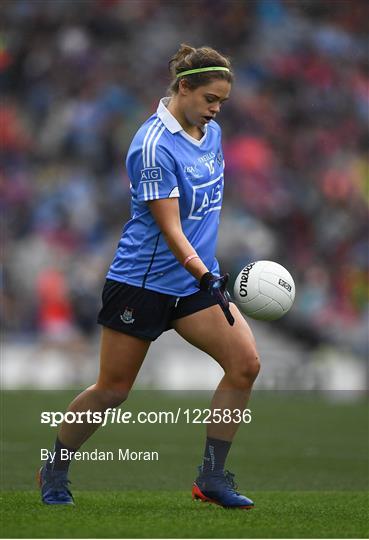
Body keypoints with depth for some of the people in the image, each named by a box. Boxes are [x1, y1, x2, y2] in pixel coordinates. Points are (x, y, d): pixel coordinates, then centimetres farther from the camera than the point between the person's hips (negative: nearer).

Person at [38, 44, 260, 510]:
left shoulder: (211, 132, 6)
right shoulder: (153, 145, -20)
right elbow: (169, 229, -23)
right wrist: (206, 277, -32)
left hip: (195, 278, 7)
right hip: (142, 280, -7)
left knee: (245, 363, -10)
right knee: (113, 390, 2)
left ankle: (212, 476, -1)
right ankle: (55, 470, 25)